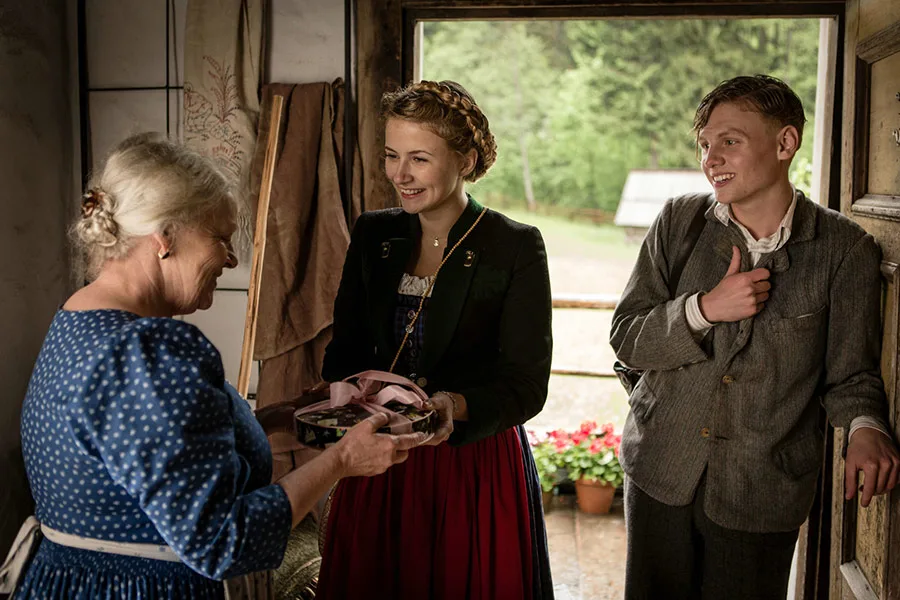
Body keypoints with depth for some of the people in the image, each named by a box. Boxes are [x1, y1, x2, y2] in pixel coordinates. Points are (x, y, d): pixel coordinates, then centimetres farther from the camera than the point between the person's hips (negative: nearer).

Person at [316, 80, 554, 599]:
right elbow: (345, 349, 8)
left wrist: (457, 406, -31)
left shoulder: (516, 247, -9)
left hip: (476, 465, -4)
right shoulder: (373, 235, 5)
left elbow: (526, 384, -13)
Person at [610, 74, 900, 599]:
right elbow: (626, 339, -4)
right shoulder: (679, 221, -3)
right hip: (660, 474, 2)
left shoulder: (846, 249, -9)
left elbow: (849, 372, -4)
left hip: (763, 495, -2)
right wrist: (704, 309, -20)